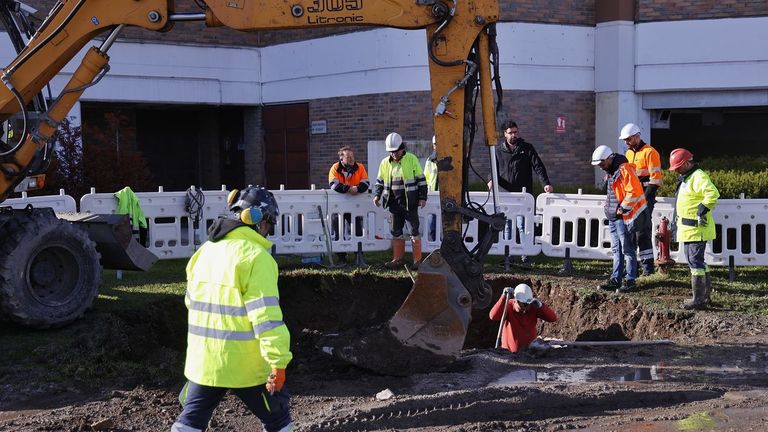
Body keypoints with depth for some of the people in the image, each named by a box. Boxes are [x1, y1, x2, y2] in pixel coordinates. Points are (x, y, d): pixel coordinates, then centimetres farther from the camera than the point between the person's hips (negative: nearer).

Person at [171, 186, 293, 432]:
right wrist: (279, 362, -19)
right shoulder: (255, 256, -14)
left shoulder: (205, 251, 9)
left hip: (202, 361, 6)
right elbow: (266, 315, -20)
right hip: (244, 365, -6)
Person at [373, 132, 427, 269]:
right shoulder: (385, 163, 7)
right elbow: (380, 181, 15)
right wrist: (377, 195, 0)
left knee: (414, 230, -1)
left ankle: (417, 260, 4)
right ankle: (398, 259, 19)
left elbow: (421, 179, -2)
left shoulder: (412, 160, -5)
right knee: (396, 231, 10)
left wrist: (423, 197, -7)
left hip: (410, 202, -5)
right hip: (395, 202, 5)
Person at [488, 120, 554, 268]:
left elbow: (538, 166, -4)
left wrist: (546, 183, -18)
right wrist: (491, 180, -9)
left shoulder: (527, 148, 3)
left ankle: (525, 257, -6)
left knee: (522, 226, -8)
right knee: (507, 227, 8)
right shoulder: (499, 150, 9)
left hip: (523, 194, -3)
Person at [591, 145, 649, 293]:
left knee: (628, 250, -2)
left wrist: (623, 209, -17)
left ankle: (630, 281, 4)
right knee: (616, 250, 14)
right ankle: (615, 280, 21)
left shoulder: (624, 170, -18)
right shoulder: (610, 171, 14)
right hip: (613, 217, 10)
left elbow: (634, 192, -24)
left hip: (624, 217, -10)